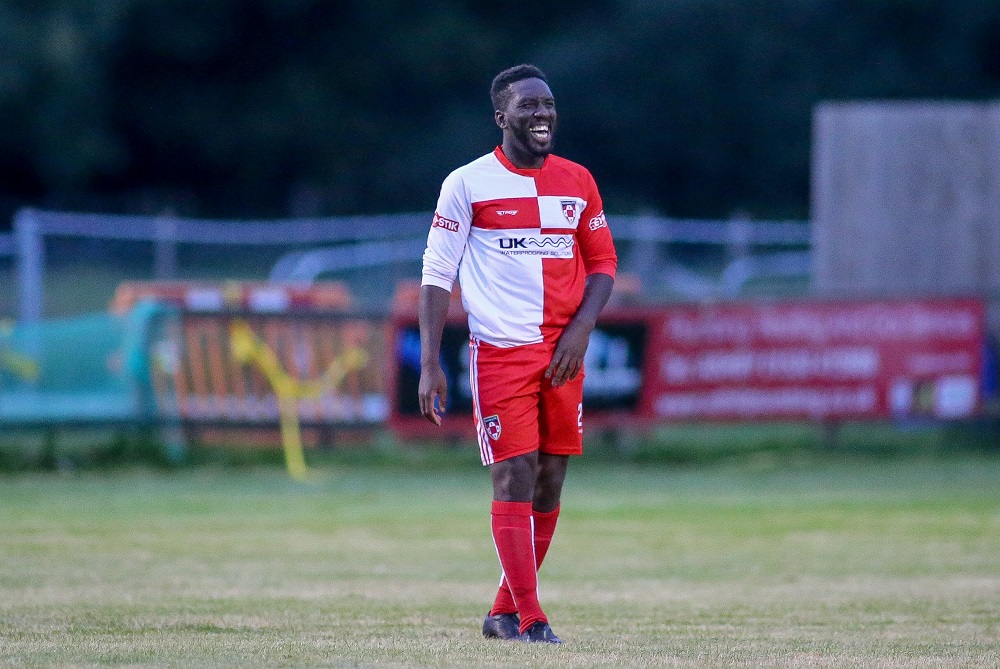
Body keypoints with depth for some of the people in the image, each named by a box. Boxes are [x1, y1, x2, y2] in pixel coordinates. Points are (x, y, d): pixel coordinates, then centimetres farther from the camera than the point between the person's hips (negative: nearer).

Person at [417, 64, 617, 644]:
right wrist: (430, 365, -8)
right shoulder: (467, 184, -2)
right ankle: (529, 619, -8)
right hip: (500, 352, -4)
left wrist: (581, 328, -3)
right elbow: (437, 275, -2)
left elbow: (603, 262, 15)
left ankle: (505, 613, 18)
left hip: (562, 354, 5)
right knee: (515, 478, -10)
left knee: (551, 481, 6)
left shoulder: (578, 182, 11)